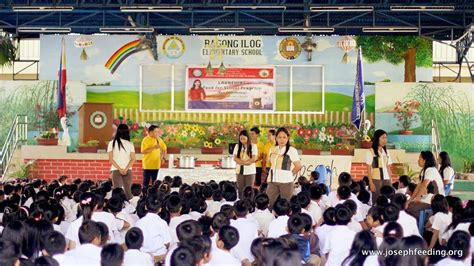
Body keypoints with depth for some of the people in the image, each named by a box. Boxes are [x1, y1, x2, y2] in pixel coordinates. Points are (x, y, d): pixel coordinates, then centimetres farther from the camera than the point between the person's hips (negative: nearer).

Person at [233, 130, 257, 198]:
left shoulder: (253, 146, -1)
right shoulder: (237, 146, 7)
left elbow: (254, 158, -9)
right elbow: (235, 158, -1)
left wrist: (242, 162, -13)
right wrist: (244, 162, -16)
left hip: (250, 171, -2)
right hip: (240, 170, 2)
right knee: (240, 189, 3)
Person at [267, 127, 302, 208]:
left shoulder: (291, 150, -5)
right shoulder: (272, 149, 11)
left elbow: (298, 166, -7)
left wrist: (290, 174, 1)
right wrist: (272, 173, 10)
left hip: (286, 181, -5)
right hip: (272, 181, 5)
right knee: (268, 203, 2)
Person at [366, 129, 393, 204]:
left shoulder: (386, 151, 12)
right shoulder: (371, 151, -4)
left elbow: (388, 167, 14)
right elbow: (369, 169, -5)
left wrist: (390, 180, 6)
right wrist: (371, 183, -11)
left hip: (386, 180, 5)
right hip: (376, 180, -5)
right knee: (376, 201, -3)